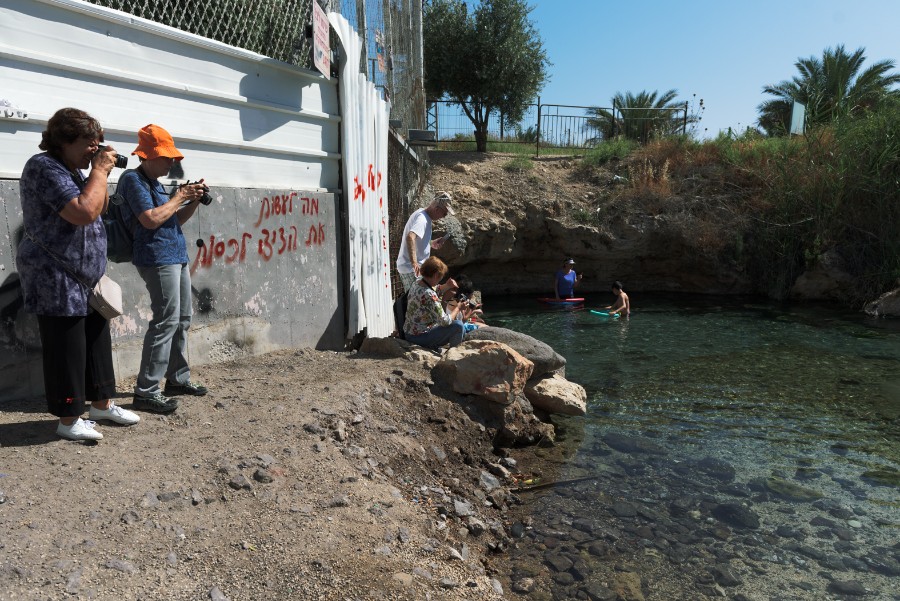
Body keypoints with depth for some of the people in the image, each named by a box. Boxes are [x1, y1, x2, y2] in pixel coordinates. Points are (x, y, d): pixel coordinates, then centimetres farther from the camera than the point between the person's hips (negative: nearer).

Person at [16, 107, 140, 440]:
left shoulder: (73, 171, 15)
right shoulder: (45, 168, -15)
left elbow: (100, 209, 19)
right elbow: (84, 212, -26)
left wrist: (101, 173, 5)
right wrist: (100, 171, -17)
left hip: (87, 279, 10)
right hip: (57, 281, -10)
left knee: (97, 342, 14)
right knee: (67, 349, -2)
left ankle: (101, 404, 27)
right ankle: (68, 421, 8)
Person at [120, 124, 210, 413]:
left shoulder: (155, 182, 19)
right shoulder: (133, 180, -8)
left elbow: (175, 220, 22)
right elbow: (151, 219, -20)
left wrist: (193, 201, 8)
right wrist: (179, 197, -10)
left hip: (177, 257, 10)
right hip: (158, 258, -10)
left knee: (182, 320, 13)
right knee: (166, 321, -12)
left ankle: (178, 378, 24)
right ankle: (146, 391, -8)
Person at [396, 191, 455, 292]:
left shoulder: (422, 215, 12)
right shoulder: (422, 219, -19)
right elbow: (410, 237, -38)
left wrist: (431, 243, 11)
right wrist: (414, 262, -44)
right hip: (412, 269, -10)